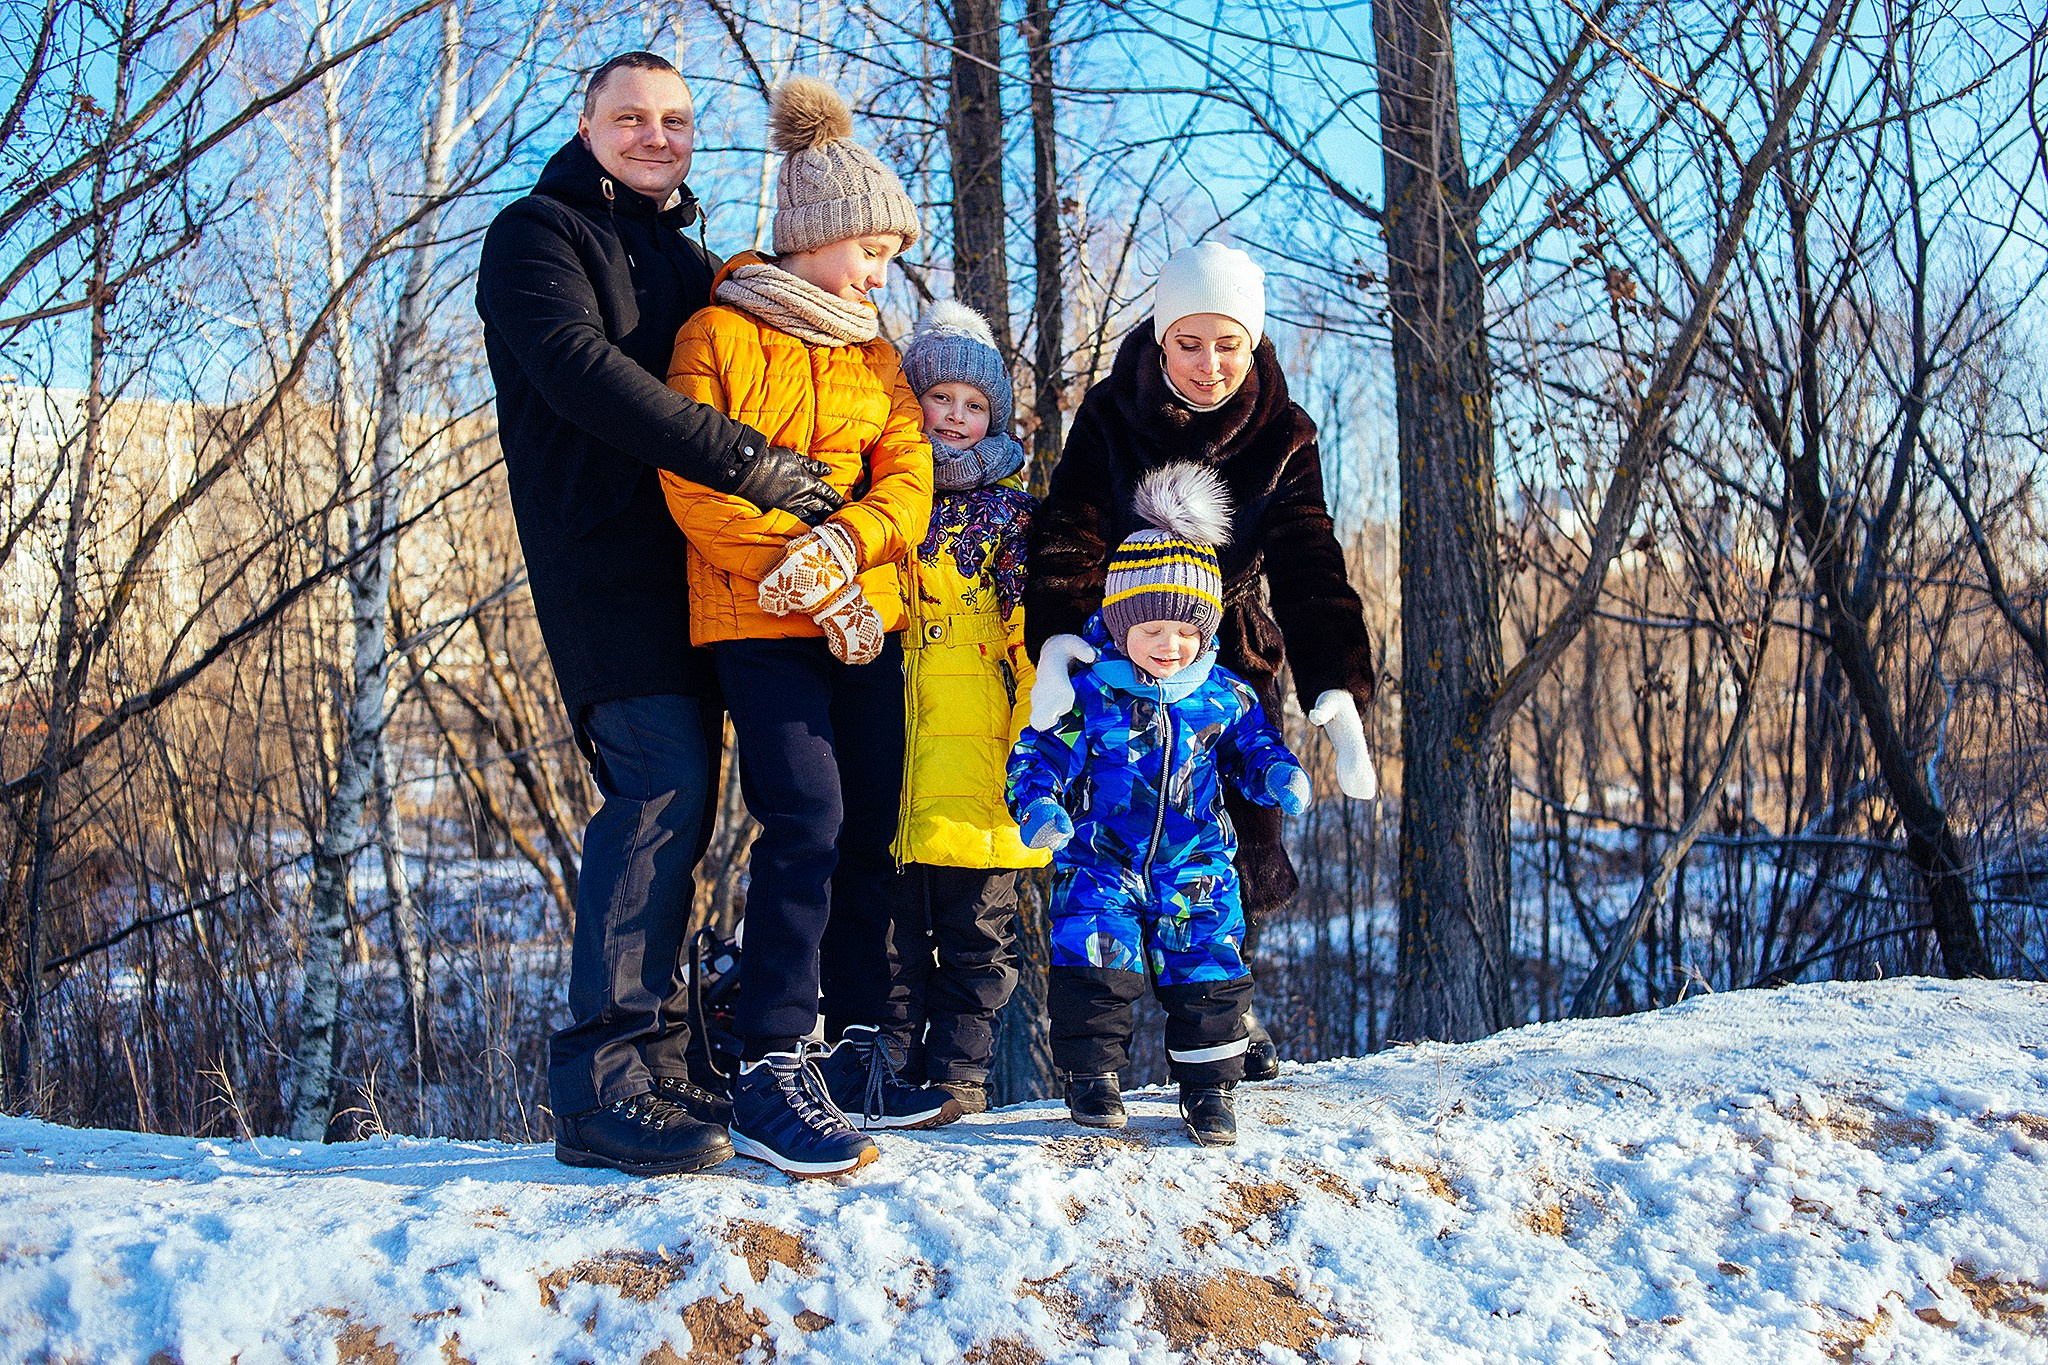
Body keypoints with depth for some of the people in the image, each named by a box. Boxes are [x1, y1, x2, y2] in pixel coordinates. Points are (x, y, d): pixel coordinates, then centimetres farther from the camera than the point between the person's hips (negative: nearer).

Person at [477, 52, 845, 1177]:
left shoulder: (686, 259, 27)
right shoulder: (540, 232, 3)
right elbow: (579, 369, -15)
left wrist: (833, 517, 9)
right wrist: (744, 458, -22)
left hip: (689, 557, 8)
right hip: (601, 552, -8)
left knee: (676, 805, 3)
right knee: (661, 780, -19)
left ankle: (654, 1067, 7)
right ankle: (599, 1082, -19)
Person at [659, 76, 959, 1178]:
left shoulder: (874, 354, 18)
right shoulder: (720, 336, -2)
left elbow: (908, 477, 7)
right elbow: (694, 485, -11)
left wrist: (842, 547, -14)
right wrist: (811, 588, -15)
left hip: (866, 619, 7)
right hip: (757, 623, -6)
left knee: (869, 825, 6)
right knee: (807, 817, -17)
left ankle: (857, 1049, 16)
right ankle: (770, 1073, -13)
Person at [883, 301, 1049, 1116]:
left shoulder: (1013, 514, 9)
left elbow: (1035, 638, 5)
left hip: (979, 770, 0)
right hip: (892, 757, 0)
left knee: (977, 937, 6)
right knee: (890, 930, 4)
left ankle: (958, 1077, 15)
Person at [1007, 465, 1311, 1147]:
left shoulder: (1225, 696, 0)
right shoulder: (1088, 692, -11)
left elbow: (1250, 749, 14)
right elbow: (1038, 755, -9)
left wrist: (1277, 774, -9)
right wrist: (1039, 806, -28)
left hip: (1195, 866, 2)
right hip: (1100, 860, -2)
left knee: (1207, 972, 0)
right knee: (1094, 963, -9)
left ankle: (1208, 1085, 15)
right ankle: (1093, 1074, 10)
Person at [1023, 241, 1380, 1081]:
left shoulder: (1281, 439, -10)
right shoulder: (1110, 419, -13)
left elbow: (1310, 572, -18)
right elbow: (1068, 533, -23)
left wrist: (1339, 695, -33)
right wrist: (1055, 640, -42)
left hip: (1232, 651, 1)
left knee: (1246, 839, -2)